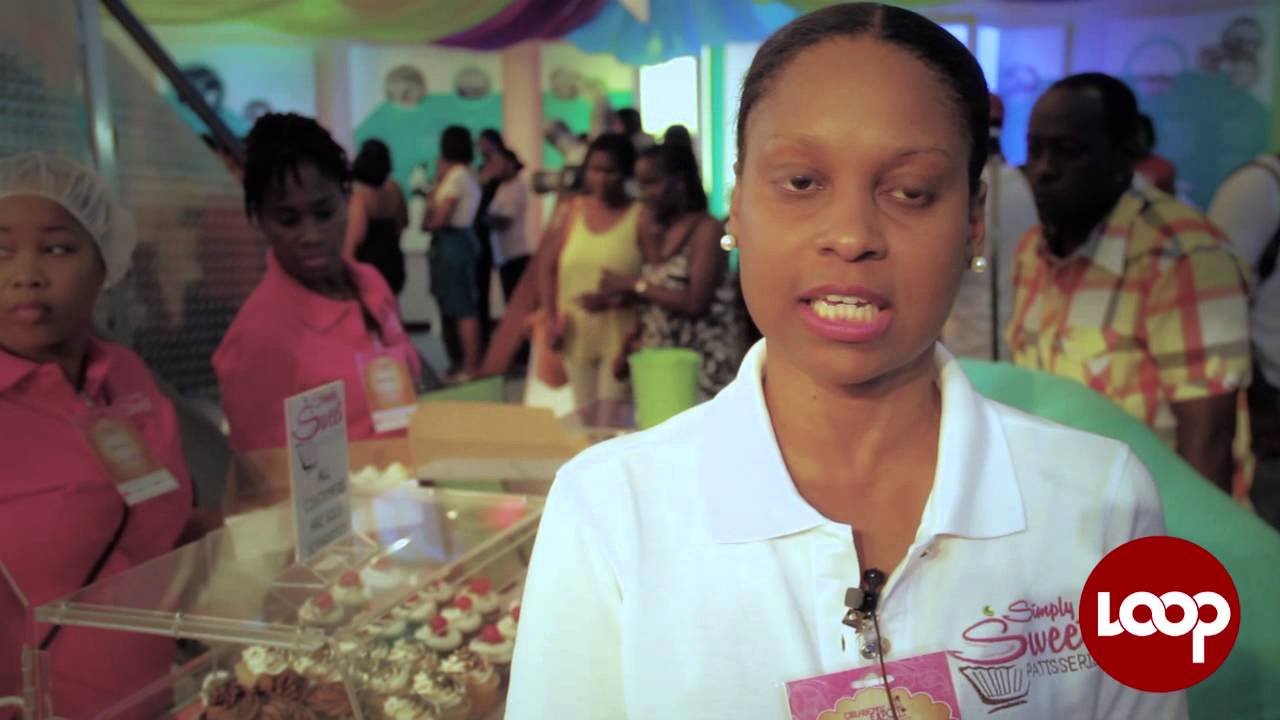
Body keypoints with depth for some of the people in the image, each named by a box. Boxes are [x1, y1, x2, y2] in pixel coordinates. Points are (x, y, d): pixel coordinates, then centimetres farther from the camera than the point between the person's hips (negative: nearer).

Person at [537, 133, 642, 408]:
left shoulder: (640, 216, -7)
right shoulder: (576, 209, 7)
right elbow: (550, 268, 12)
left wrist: (613, 300, -22)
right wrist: (551, 317, 2)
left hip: (619, 339, -5)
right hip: (576, 337, 5)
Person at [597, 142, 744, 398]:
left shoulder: (706, 229, -9)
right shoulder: (656, 229, 13)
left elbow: (694, 303, -18)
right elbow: (650, 305, 12)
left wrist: (634, 285, -11)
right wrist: (631, 349, -1)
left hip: (704, 366, -6)